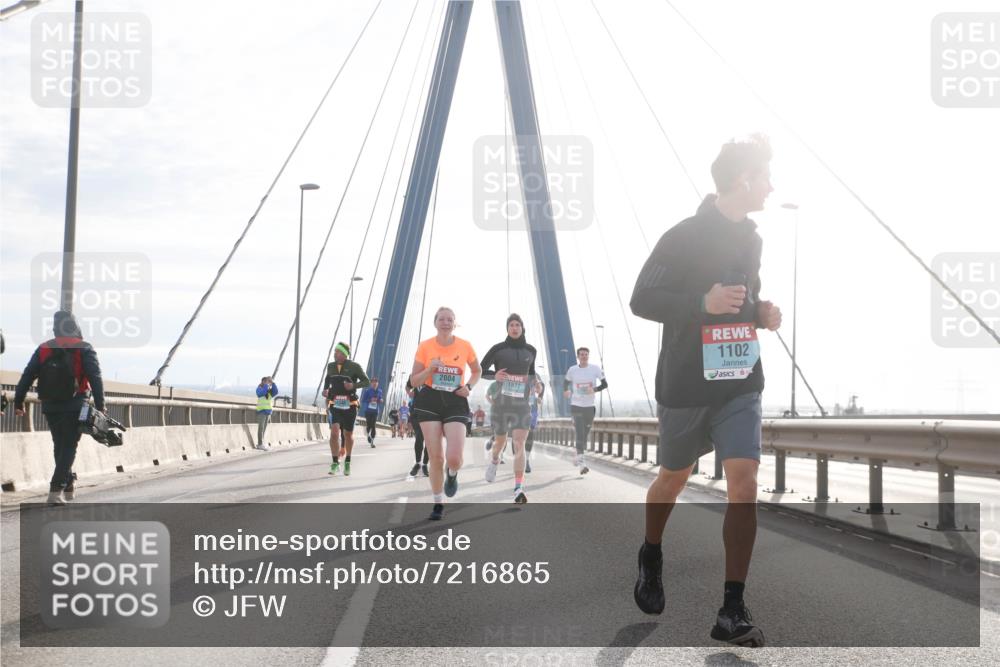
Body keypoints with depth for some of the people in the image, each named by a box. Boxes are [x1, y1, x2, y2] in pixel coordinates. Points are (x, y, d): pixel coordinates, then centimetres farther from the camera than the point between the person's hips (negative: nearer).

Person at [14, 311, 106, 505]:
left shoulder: (43, 349, 8)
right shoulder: (84, 349, -3)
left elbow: (27, 377, 4)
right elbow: (95, 378, -11)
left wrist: (18, 402, 8)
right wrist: (100, 405, -12)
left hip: (50, 407, 4)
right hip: (74, 406, -4)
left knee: (59, 446, 18)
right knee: (69, 447, 0)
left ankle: (68, 486, 29)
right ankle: (56, 490, -13)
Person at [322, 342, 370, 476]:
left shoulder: (354, 366, -6)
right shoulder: (331, 366, 7)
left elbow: (366, 382, -3)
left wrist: (353, 385, -20)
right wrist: (325, 389, 6)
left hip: (350, 406, -2)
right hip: (335, 405, 2)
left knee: (348, 434, 10)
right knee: (334, 432, -18)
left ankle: (347, 462, 32)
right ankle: (335, 463, -12)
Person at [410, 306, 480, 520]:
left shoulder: (465, 346, 0)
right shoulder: (425, 347, -2)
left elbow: (477, 371, 18)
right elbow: (414, 381, 2)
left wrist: (468, 387, -1)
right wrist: (430, 369, -16)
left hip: (455, 403, 0)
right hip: (429, 401, 0)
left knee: (454, 458, -16)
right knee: (435, 457, -1)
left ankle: (452, 474, 23)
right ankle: (438, 504, 17)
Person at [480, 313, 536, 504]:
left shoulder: (531, 351, 7)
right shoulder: (498, 349, -2)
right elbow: (481, 370, 4)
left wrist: (532, 383, 4)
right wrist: (494, 375, -17)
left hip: (522, 404, 1)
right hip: (502, 402, 0)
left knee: (519, 444, -14)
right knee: (500, 441, 16)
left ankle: (519, 490, -20)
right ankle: (494, 461, 54)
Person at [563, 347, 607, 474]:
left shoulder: (595, 368, -3)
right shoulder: (572, 370, -1)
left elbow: (605, 384, -1)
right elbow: (566, 381, 17)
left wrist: (595, 389, -19)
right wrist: (566, 390, -4)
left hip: (590, 406, 2)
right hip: (576, 406, -2)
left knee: (584, 435, 13)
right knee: (580, 434, -15)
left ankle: (577, 458, 35)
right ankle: (581, 462, -20)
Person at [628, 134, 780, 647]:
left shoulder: (751, 238, 8)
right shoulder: (683, 237, -13)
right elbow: (641, 300, -14)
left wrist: (761, 313, 2)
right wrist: (704, 303, -25)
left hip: (741, 383, 4)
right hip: (686, 385, -4)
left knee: (744, 480, -11)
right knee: (674, 477, 14)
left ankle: (732, 610, -8)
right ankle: (650, 557, 45)